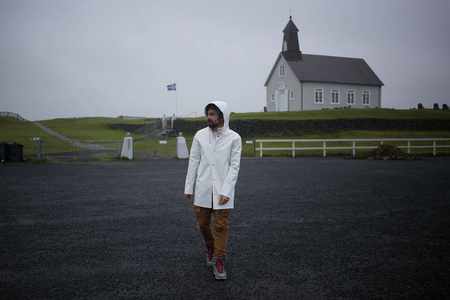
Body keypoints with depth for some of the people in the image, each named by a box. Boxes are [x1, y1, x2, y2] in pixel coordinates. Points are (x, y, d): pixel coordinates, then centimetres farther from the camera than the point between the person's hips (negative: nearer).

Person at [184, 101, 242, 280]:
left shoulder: (234, 138, -4)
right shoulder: (200, 135, 3)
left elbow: (234, 166, -6)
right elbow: (193, 162, 6)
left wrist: (226, 191, -14)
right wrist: (188, 187, 3)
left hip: (223, 191, -2)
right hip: (202, 190, 3)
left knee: (221, 226, 1)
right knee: (202, 224, 12)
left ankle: (219, 261, 14)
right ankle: (210, 247, 40)